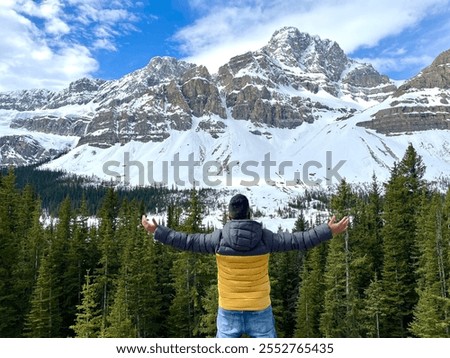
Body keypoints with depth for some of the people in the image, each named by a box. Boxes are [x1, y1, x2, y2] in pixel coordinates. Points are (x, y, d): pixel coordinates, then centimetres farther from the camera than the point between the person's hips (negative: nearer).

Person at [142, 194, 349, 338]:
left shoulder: (218, 238, -10)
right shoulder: (264, 238, -10)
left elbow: (187, 242, -5)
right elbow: (298, 241, -6)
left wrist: (157, 232, 6)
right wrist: (328, 231, 4)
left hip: (229, 311, 0)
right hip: (260, 310, 0)